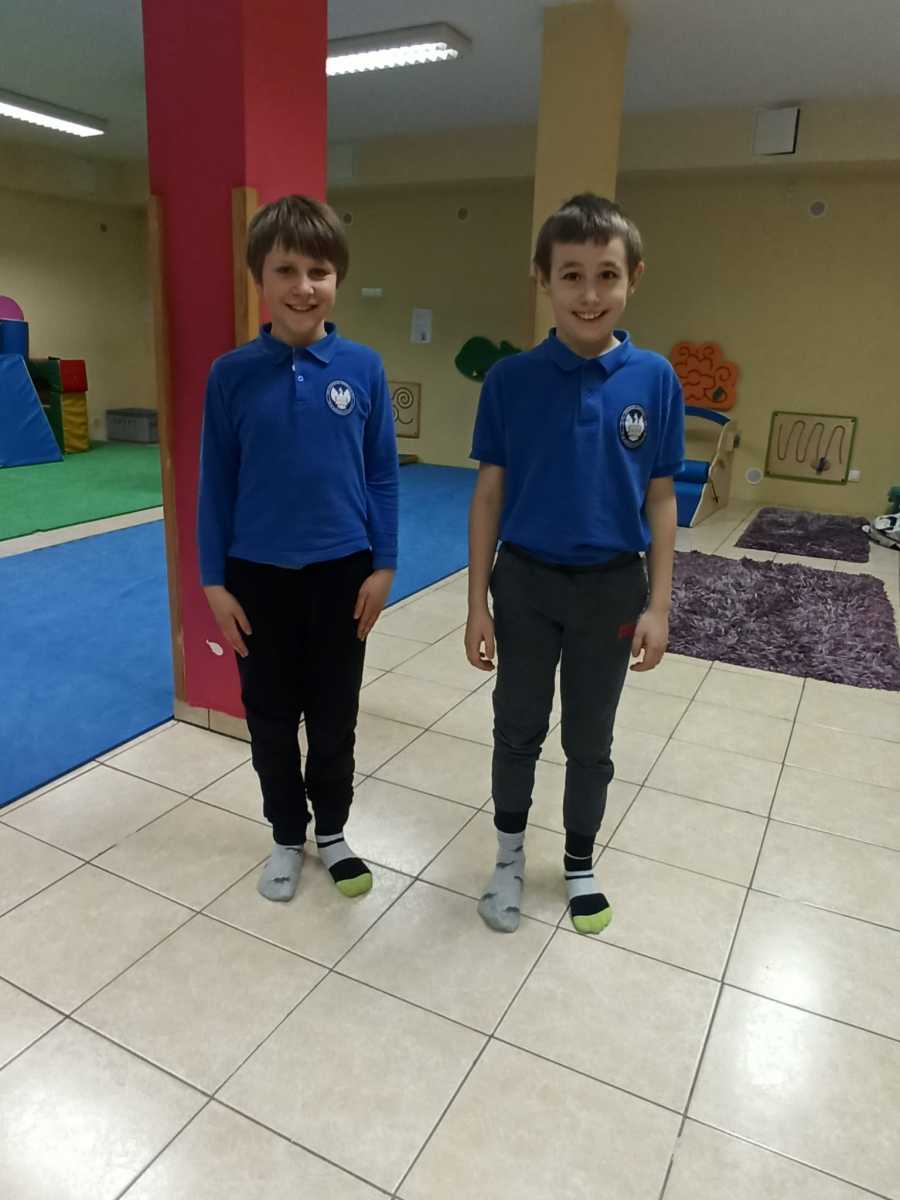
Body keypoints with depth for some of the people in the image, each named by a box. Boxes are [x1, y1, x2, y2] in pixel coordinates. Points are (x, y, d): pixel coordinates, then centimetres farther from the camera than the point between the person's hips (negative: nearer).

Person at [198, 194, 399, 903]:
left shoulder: (363, 368, -5)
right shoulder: (232, 375, -6)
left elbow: (383, 475, 0)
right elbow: (215, 483, -2)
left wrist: (382, 565, -3)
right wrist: (214, 580, -2)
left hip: (342, 571, 0)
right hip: (258, 575, 0)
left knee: (335, 713, 14)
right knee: (271, 716, 14)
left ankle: (332, 831, 37)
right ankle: (287, 837, 36)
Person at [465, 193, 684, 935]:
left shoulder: (655, 380, -7)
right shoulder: (511, 379, -9)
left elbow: (660, 500, -1)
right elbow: (489, 493, -4)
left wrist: (658, 604, -4)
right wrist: (478, 603, -5)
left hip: (612, 587, 1)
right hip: (526, 581, 0)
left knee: (590, 739, 16)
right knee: (518, 729, 15)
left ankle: (581, 862, 39)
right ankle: (510, 852, 39)